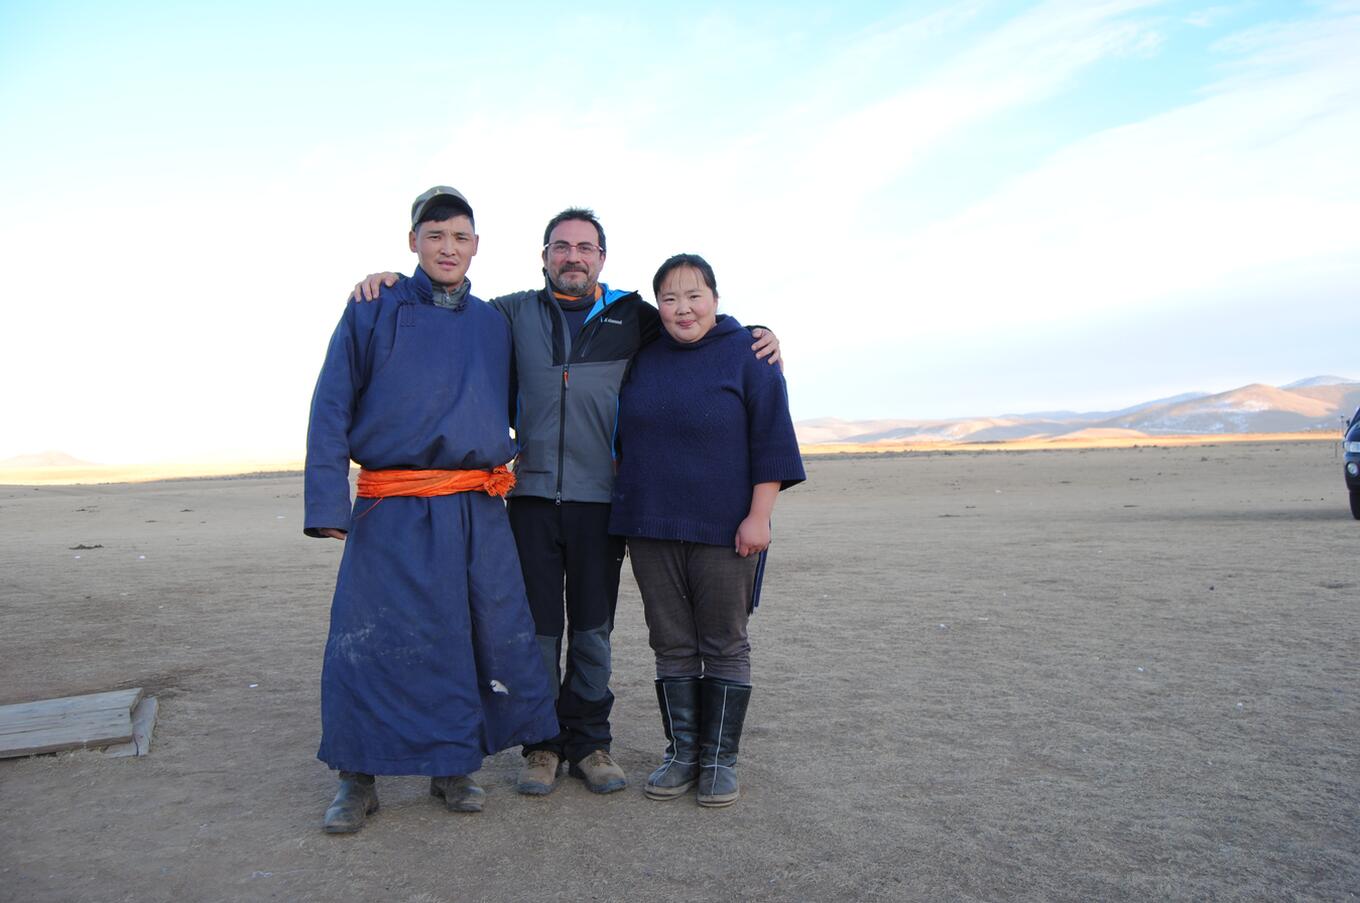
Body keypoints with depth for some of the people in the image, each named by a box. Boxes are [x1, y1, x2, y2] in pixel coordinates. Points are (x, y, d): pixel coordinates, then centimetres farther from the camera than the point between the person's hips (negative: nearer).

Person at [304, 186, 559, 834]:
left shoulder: (493, 323, 14)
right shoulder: (373, 312, 4)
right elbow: (331, 408, -1)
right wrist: (327, 501, -9)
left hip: (480, 512, 4)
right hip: (393, 512, -3)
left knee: (491, 638, 6)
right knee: (368, 644, -2)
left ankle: (453, 768, 24)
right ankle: (357, 780, 16)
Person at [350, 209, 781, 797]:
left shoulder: (633, 318, 9)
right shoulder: (514, 314, 10)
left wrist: (756, 337, 2)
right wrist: (387, 281, 4)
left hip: (600, 499, 0)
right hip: (532, 495, 0)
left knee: (593, 629, 9)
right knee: (538, 627, 5)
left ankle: (589, 742, 23)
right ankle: (541, 744, 20)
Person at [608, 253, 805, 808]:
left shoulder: (746, 353, -3)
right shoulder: (642, 359, 10)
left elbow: (771, 439, -6)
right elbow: (623, 439, 20)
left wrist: (759, 515, -13)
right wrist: (625, 506, 16)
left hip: (724, 531, -4)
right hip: (651, 529, 4)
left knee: (724, 646, 5)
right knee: (672, 646, 9)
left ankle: (720, 760, 16)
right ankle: (680, 752, 21)